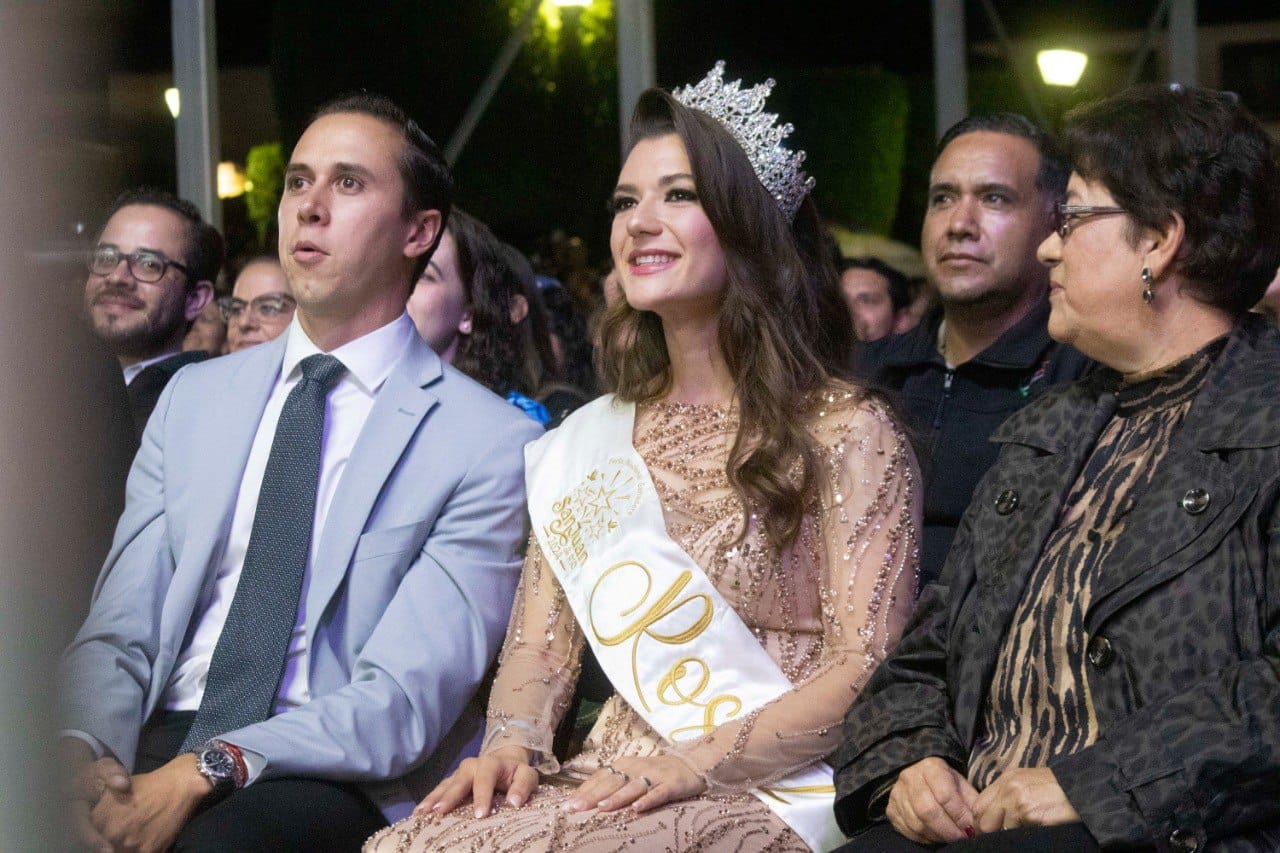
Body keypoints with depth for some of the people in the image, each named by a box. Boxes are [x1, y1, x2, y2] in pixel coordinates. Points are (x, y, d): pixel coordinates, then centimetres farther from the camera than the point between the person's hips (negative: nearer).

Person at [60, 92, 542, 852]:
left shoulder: (490, 444, -1)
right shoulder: (194, 399, 16)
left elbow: (408, 698, -10)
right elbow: (117, 630, 9)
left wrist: (211, 770, -22)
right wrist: (85, 754, -14)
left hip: (334, 784, -4)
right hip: (157, 750, 4)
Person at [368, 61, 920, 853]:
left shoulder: (845, 430, 0)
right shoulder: (587, 442, 17)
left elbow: (869, 668, -8)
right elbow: (541, 643, 14)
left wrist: (698, 764, -18)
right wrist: (512, 743, -8)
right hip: (612, 782, 5)